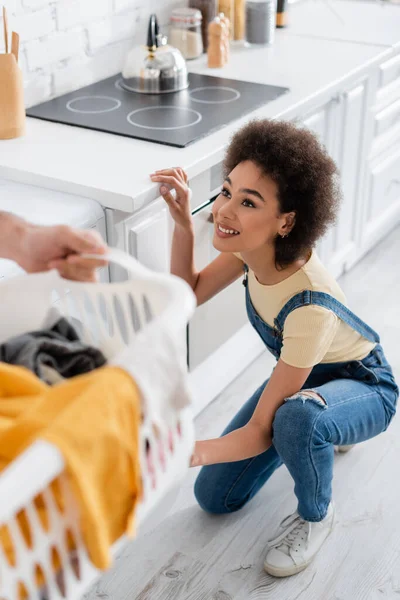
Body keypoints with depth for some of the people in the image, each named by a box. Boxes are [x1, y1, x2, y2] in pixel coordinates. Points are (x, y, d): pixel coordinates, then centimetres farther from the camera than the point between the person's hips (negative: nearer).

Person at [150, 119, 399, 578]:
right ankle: (324, 428, 25)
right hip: (302, 374, 7)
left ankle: (315, 515, -9)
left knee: (295, 416, -43)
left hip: (363, 387, -7)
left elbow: (260, 433, -34)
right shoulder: (254, 246, -23)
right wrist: (182, 223, -20)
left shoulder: (310, 304, -41)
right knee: (214, 498, 7)